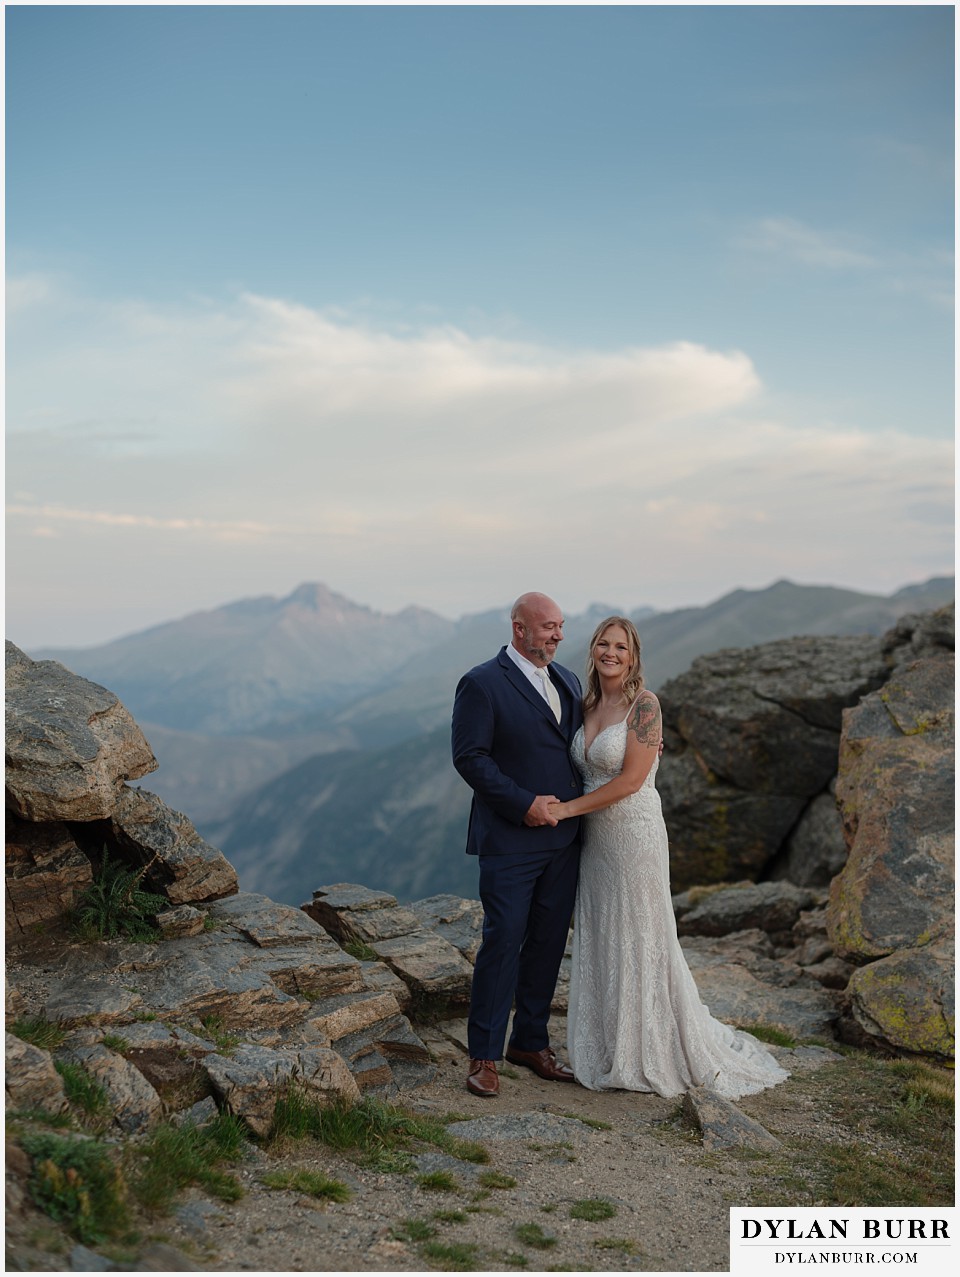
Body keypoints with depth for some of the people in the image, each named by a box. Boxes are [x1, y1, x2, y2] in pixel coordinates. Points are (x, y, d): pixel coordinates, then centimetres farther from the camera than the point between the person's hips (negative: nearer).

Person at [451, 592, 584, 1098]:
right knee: (503, 942, -3)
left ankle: (530, 1042, 28)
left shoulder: (568, 682, 13)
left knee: (548, 942, 13)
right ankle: (484, 1056, 9)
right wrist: (523, 803, -19)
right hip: (510, 841, -7)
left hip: (563, 837, 7)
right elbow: (469, 757, -14)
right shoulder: (482, 684, -10)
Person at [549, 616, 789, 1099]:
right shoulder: (588, 706, 9)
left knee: (639, 941, 2)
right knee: (599, 942, 11)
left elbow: (631, 779, -18)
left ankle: (649, 1055, 16)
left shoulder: (644, 704, -12)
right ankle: (608, 1049, 24)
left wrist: (568, 809, -15)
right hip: (595, 839, 7)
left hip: (633, 835, -7)